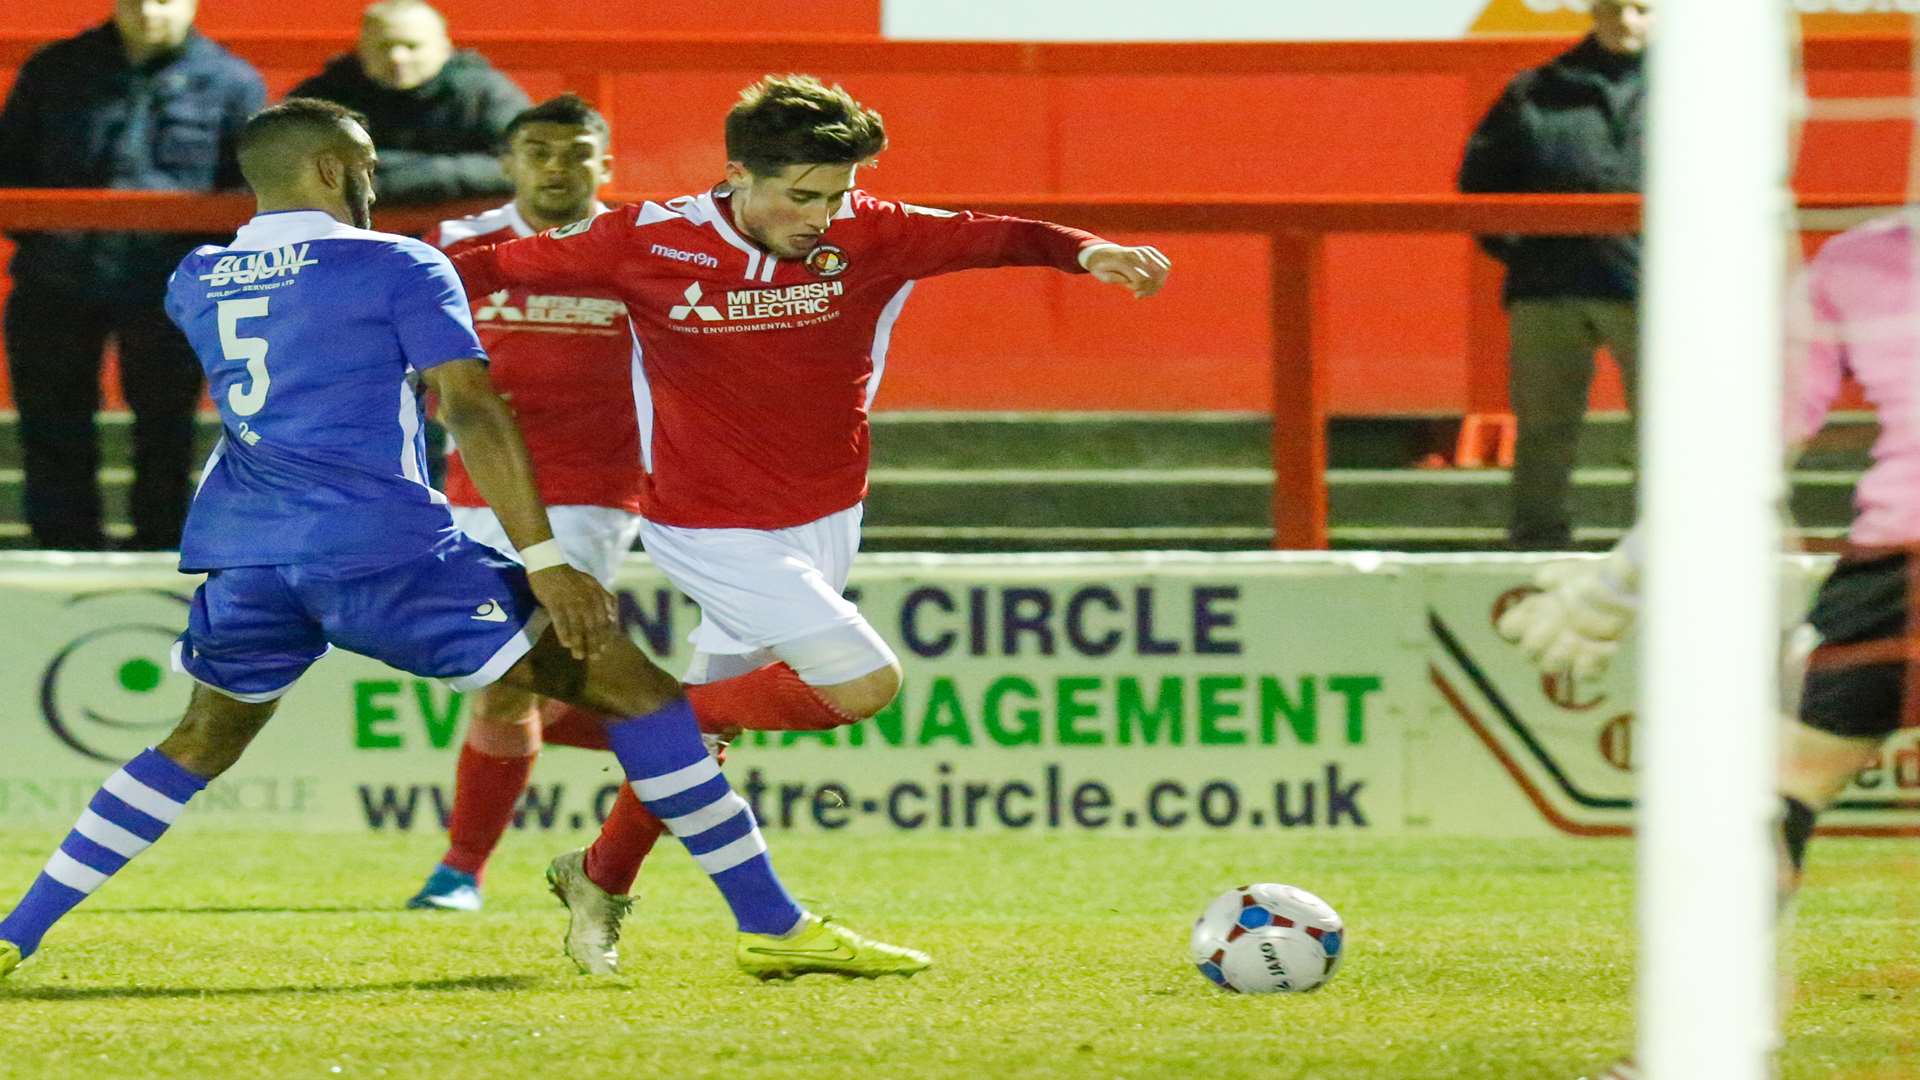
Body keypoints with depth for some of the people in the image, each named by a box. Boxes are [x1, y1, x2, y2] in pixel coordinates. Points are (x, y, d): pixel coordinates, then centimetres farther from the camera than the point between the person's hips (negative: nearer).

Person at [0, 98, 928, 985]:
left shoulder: (195, 283, 17)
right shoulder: (397, 267, 1)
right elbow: (473, 411, -8)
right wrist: (544, 560, -10)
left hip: (241, 548, 5)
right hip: (381, 547, -5)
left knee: (204, 742, 29)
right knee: (632, 685, -1)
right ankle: (773, 925, -7)